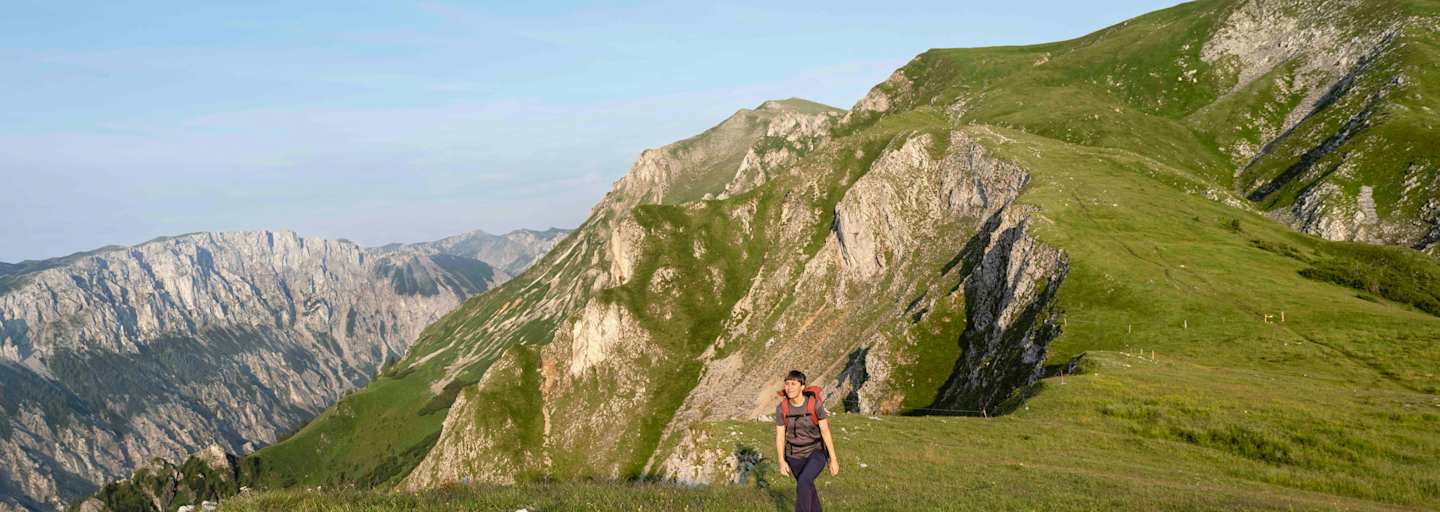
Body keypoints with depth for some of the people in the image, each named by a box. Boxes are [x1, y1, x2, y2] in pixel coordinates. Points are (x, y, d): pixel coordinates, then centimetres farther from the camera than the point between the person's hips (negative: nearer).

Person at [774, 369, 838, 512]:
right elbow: (779, 436, -8)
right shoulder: (781, 408, -13)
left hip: (816, 452, -4)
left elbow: (826, 432, -15)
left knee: (803, 484, -28)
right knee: (808, 489, 19)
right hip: (795, 455, 4)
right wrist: (782, 462, -17)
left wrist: (833, 460, -11)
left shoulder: (815, 404, -21)